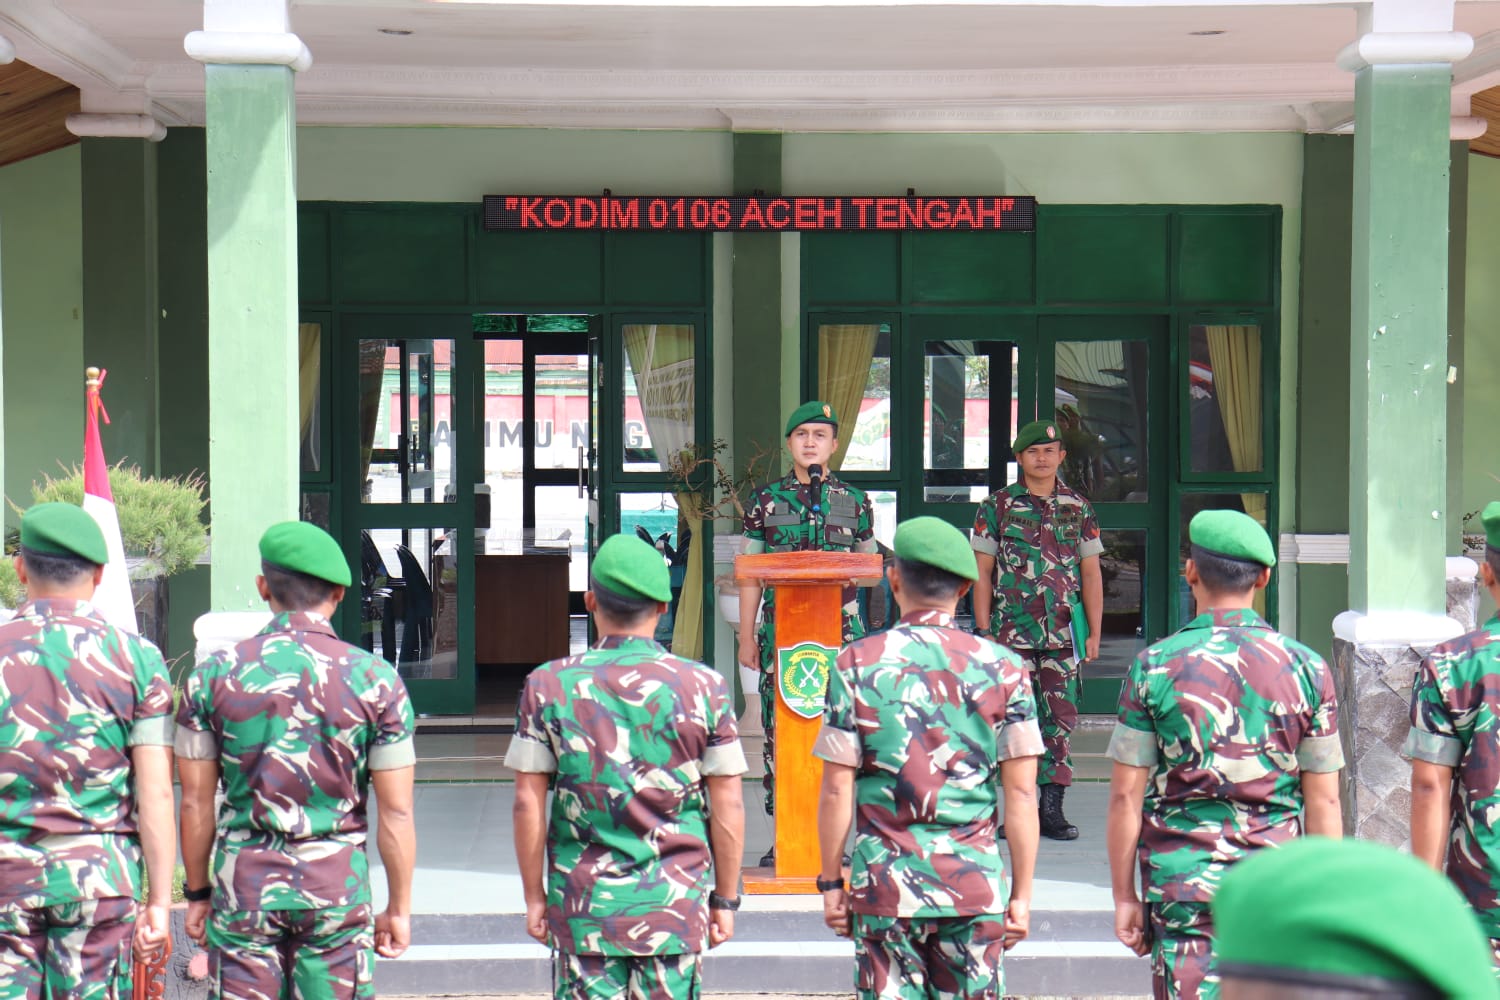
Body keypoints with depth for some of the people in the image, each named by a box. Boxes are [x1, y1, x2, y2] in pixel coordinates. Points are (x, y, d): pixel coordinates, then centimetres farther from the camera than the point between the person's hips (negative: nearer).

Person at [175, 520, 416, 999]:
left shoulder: (214, 675, -1)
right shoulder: (375, 678, -3)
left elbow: (197, 803, 2)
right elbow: (396, 812, -3)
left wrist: (198, 893, 13)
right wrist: (399, 907, 6)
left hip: (243, 885, 1)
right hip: (338, 886, -1)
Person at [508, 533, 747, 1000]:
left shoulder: (548, 686, -3)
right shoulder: (704, 686, -2)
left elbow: (528, 803, -2)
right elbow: (728, 807, -1)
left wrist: (534, 896, 7)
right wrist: (725, 899, 9)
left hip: (584, 908, 0)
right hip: (675, 906, 0)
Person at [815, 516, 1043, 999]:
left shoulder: (857, 663, -2)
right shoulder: (1001, 667, 1)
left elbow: (837, 790, -3)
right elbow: (1021, 792, -1)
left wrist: (831, 883, 6)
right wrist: (1022, 894, 5)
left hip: (885, 883, -1)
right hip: (976, 884, 1)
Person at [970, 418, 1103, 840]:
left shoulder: (1078, 509, 10)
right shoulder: (997, 506, 5)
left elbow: (1090, 574, 11)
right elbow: (982, 571, 5)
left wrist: (1094, 632, 5)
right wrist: (983, 629, -1)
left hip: (1063, 632, 2)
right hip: (1011, 632, -2)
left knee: (1061, 718, 1)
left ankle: (1052, 806, 7)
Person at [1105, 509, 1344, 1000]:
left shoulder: (1154, 666, -5)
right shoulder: (1306, 667, 0)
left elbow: (1126, 796, -4)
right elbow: (1323, 803, 1)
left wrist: (1124, 896, 5)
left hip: (1181, 880, -2)